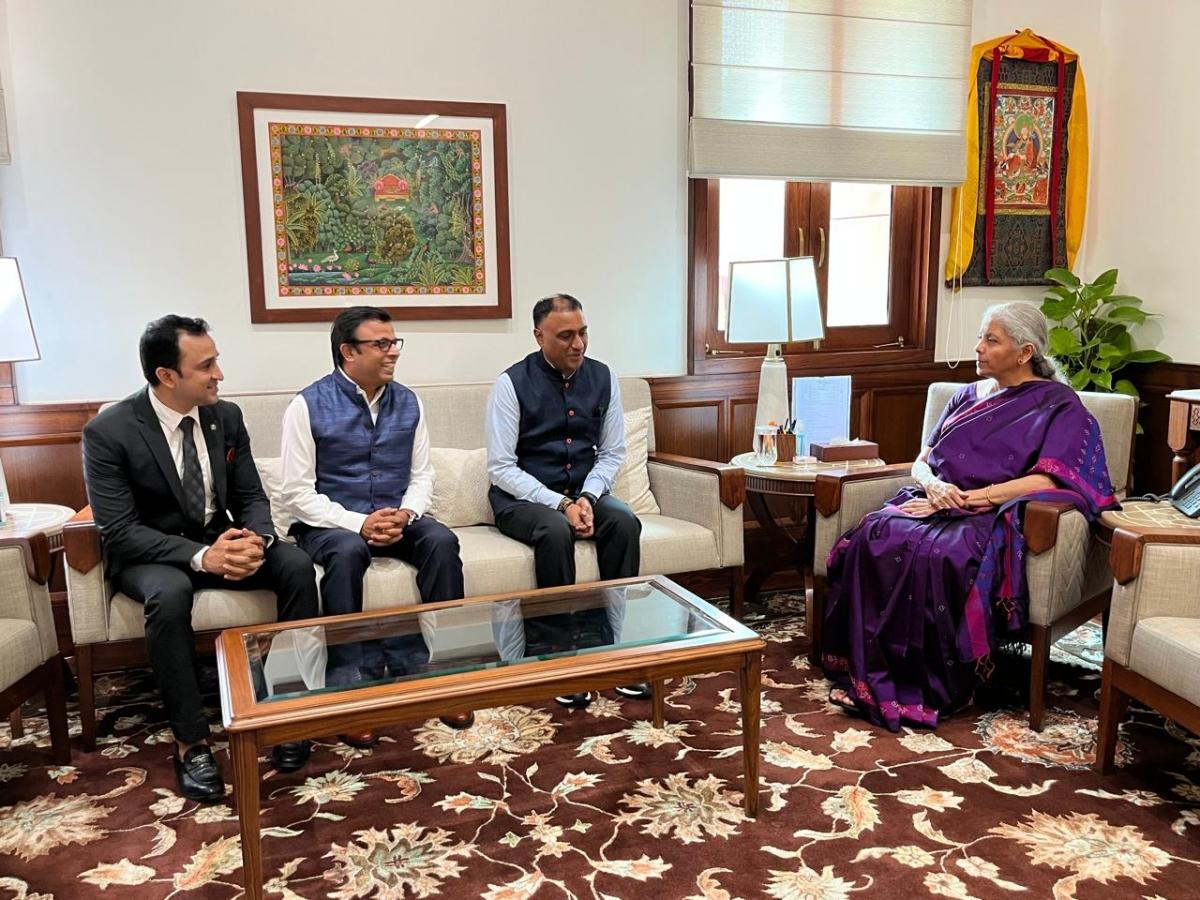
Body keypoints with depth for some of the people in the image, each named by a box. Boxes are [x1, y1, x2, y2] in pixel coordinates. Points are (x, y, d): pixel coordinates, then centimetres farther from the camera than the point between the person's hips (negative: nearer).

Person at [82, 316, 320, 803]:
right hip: (148, 554, -4)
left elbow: (251, 497, 0)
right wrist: (200, 557, -34)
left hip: (220, 543, 4)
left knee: (298, 565, -21)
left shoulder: (226, 416, -4)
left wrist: (256, 538, -24)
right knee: (170, 594, -37)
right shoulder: (107, 432, -17)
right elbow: (119, 532, -20)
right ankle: (191, 741, -23)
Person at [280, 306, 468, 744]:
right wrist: (358, 523, -22)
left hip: (396, 519, 4)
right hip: (330, 524, -3)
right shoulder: (308, 406, -7)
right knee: (347, 552, -36)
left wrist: (405, 514, -13)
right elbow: (298, 494, -10)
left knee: (442, 541, -26)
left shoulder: (408, 403, 6)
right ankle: (351, 682, -27)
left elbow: (422, 476, 9)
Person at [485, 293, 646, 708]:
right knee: (556, 531, -35)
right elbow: (501, 467, -12)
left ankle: (615, 641, -20)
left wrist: (587, 497, -13)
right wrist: (561, 504, -21)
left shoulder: (603, 377, 1)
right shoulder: (512, 383, -10)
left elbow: (612, 453, 6)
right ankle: (568, 647, -22)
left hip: (583, 492, 4)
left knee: (625, 521, -26)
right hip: (522, 498, -4)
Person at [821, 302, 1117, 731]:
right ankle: (867, 674, -27)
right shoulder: (967, 395, 23)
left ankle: (930, 690, -24)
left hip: (993, 517, -5)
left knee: (939, 556, -37)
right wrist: (933, 485, -5)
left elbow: (1049, 481, -10)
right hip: (935, 505, 5)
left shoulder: (1059, 404, 5)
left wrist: (967, 498, -15)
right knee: (874, 536, -28)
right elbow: (921, 461, 20)